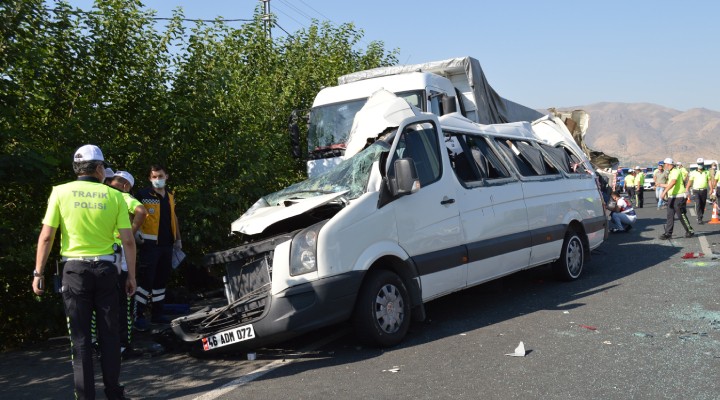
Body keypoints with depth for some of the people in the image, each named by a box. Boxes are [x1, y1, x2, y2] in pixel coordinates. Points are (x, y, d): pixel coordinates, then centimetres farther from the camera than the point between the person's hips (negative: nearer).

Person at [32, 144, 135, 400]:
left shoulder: (61, 192, -1)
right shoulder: (114, 195, -1)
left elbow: (46, 236, -4)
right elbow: (128, 240, -2)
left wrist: (38, 273, 4)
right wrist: (131, 276, 6)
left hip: (75, 268, -1)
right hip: (105, 268, 1)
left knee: (80, 336, 5)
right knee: (109, 333, 11)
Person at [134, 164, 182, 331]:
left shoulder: (170, 196, 13)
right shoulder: (143, 195, -7)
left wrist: (178, 239, 20)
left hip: (167, 244, 7)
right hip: (150, 244, -6)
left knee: (162, 279, 12)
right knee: (146, 279, -7)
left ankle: (157, 313, 21)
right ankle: (139, 315, -1)